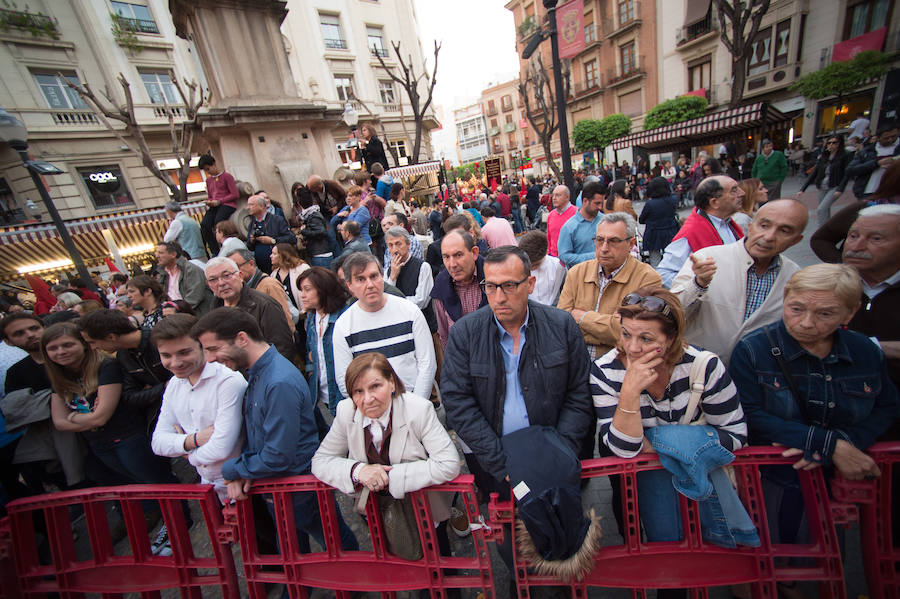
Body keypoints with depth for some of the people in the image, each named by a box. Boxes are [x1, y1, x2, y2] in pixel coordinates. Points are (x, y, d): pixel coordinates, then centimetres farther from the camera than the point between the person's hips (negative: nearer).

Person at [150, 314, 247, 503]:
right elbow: (158, 443, 1)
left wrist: (191, 455, -7)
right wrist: (194, 440, -18)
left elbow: (221, 448, -28)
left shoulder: (229, 381, -26)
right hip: (208, 486, 7)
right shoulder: (174, 385, 2)